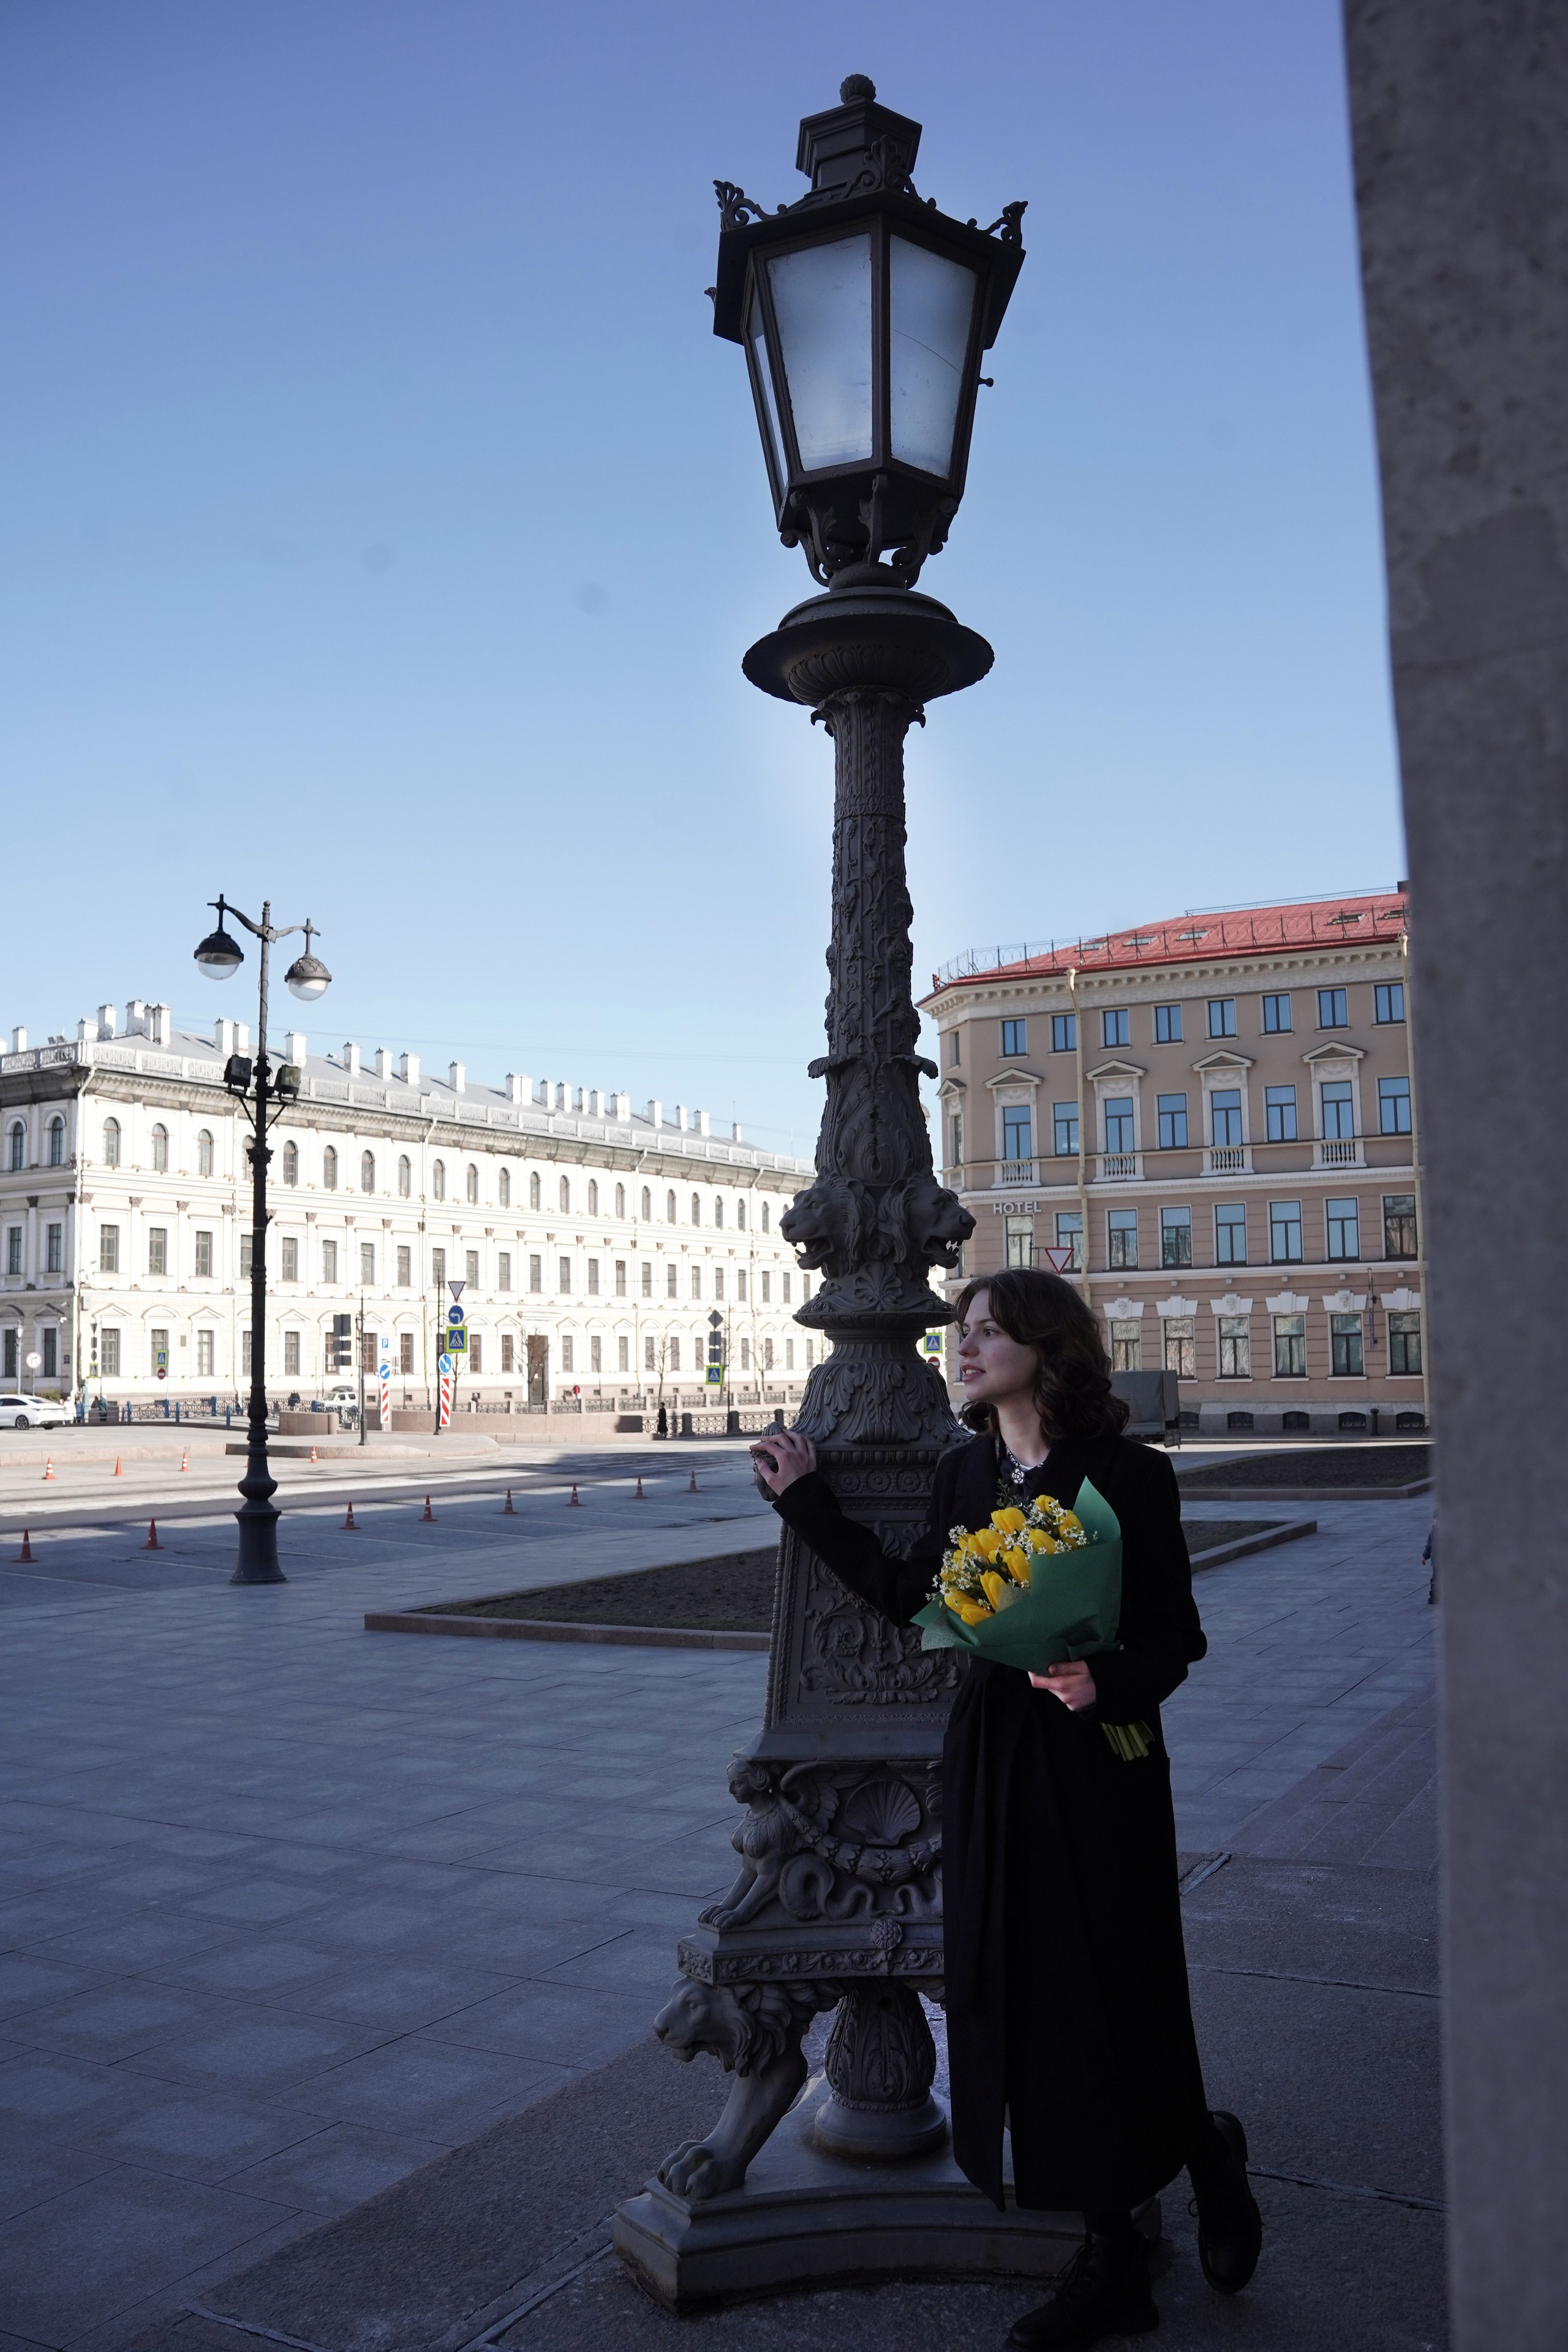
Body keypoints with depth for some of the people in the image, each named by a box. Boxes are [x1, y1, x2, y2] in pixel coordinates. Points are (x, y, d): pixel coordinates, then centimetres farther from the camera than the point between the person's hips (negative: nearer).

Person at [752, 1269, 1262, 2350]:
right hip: (992, 1762, 6)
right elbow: (910, 1595, 6)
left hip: (1098, 1763, -6)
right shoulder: (966, 1472, 5)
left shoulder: (1129, 1476, -12)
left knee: (1113, 1997, 4)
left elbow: (1176, 1636, -8)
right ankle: (1112, 2259, 29)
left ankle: (1210, 2156, 38)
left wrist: (1103, 1680, -27)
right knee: (1026, 2001, 11)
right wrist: (807, 1497, 9)